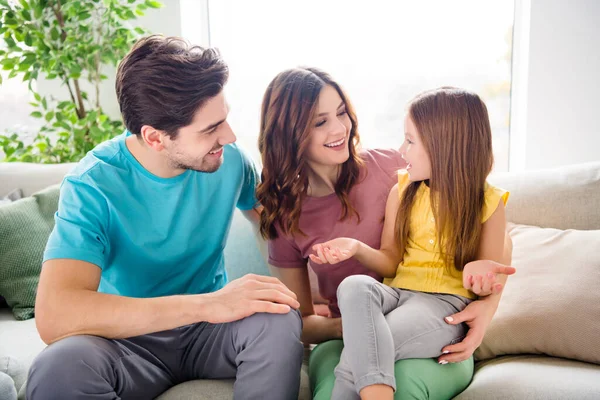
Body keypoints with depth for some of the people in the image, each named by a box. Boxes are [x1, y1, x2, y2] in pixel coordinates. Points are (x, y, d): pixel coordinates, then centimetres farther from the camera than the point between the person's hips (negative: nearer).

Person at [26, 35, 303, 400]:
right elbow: (54, 315, -35)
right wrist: (208, 304, -40)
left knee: (279, 321, -30)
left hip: (210, 330, 3)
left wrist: (301, 300, -5)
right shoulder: (93, 186, -21)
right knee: (60, 367, -35)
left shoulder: (228, 159, -8)